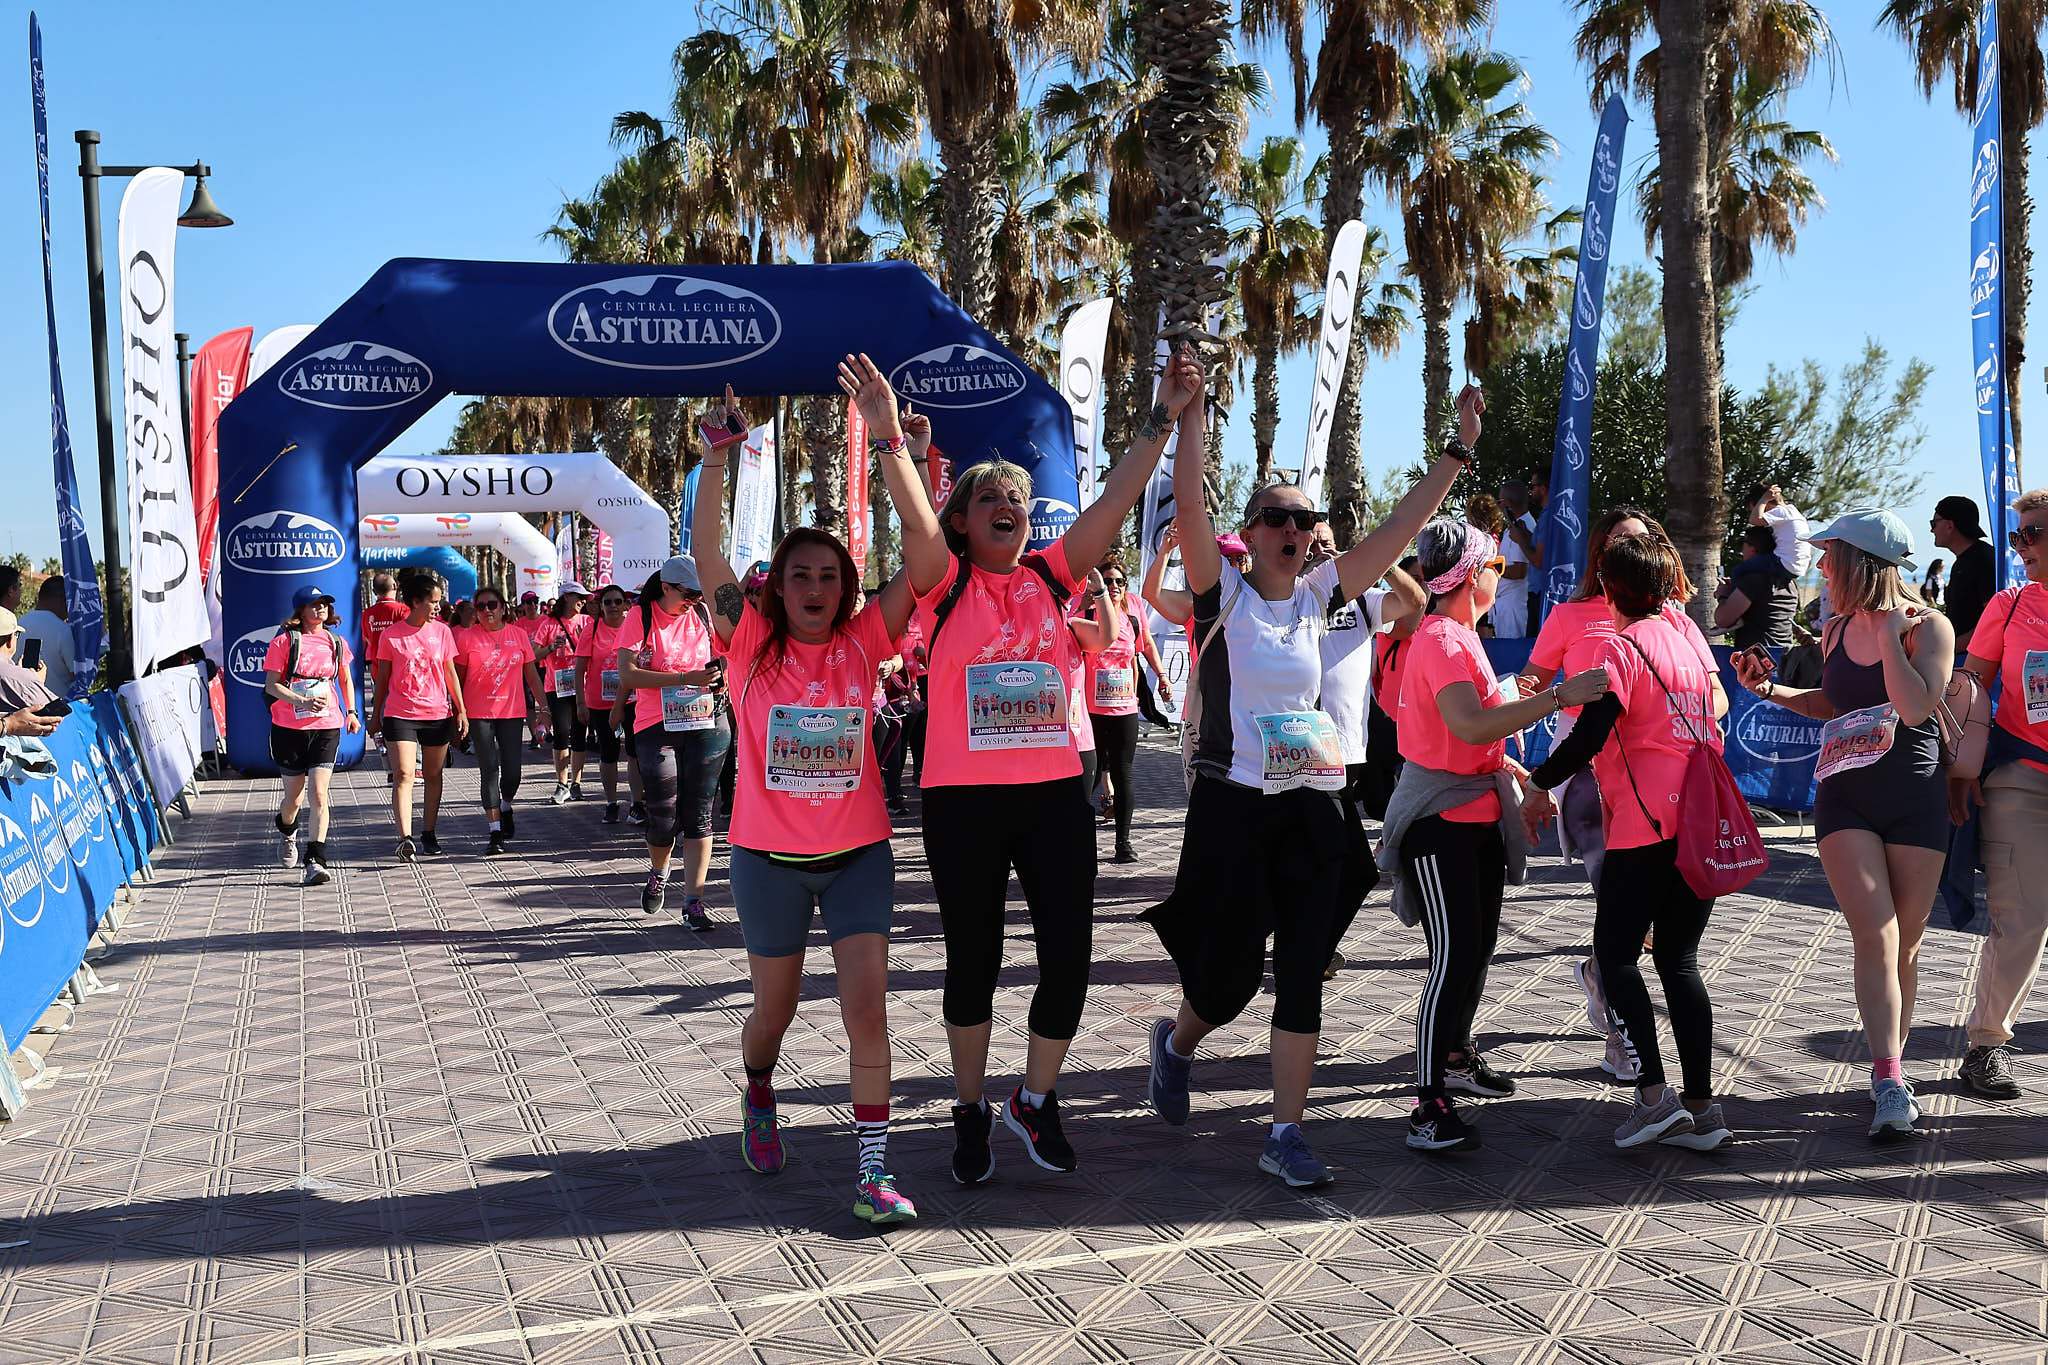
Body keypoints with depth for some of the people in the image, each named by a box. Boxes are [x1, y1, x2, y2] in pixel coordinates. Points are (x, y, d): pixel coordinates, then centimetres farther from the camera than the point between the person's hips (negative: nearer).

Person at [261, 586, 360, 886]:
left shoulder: (337, 643, 8)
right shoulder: (284, 641, -3)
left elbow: (346, 680, 23)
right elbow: (272, 684, -7)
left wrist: (351, 712, 11)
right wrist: (303, 701, -22)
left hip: (326, 728, 1)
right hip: (289, 728, -1)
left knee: (318, 795, -11)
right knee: (294, 795, 12)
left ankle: (315, 861, -13)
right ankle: (286, 832, 46)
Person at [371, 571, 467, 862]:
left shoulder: (442, 632, 5)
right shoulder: (391, 635, -2)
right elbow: (382, 678, 6)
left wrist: (461, 711, 8)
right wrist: (376, 715, 9)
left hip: (438, 715, 3)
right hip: (400, 715, -3)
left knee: (433, 775, 10)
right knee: (403, 775, -13)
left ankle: (429, 834, 22)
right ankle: (405, 838, -21)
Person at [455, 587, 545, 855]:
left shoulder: (519, 635, 4)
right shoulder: (466, 637, -2)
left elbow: (531, 673, 10)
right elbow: (458, 677, 3)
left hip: (512, 711, 2)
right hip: (479, 712, -2)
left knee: (512, 771, 0)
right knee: (489, 770, -3)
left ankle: (505, 807, 33)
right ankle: (494, 831, 2)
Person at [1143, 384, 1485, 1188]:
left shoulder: (1316, 596, 9)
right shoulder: (1225, 597, -4)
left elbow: (1401, 528, 6)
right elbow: (1188, 502, -18)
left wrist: (1459, 448, 2)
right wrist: (1192, 405, -24)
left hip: (1313, 806, 4)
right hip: (1233, 805, -4)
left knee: (1302, 976, 2)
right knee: (1232, 973, 3)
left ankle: (1284, 1137, 9)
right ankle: (1176, 1043, 36)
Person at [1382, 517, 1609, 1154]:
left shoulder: (1460, 636, 14)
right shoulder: (1440, 639, -19)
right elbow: (1471, 726, -34)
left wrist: (1522, 778, 18)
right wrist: (1560, 696, -36)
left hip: (1479, 814, 10)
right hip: (1440, 819, -10)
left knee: (1479, 946, 18)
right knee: (1455, 956, -14)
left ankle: (1456, 1057, 35)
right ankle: (1428, 1105, -11)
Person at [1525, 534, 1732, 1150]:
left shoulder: (1620, 647, -8)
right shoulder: (1685, 629, 11)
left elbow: (1589, 737, -16)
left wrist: (1538, 784, -4)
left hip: (1646, 825, -7)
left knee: (1616, 953, 2)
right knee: (1679, 958, 11)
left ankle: (1653, 1093, -7)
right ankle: (1701, 1106, 9)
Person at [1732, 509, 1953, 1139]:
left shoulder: (1928, 626, -6)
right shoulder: (1837, 631, 8)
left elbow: (1916, 707, -22)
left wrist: (1889, 634, -17)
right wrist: (1772, 690, 12)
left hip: (1915, 798, -2)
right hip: (1845, 799, 2)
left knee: (1905, 944, 6)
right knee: (1875, 935, -12)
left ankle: (1888, 1070, 21)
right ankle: (1890, 1084, -17)